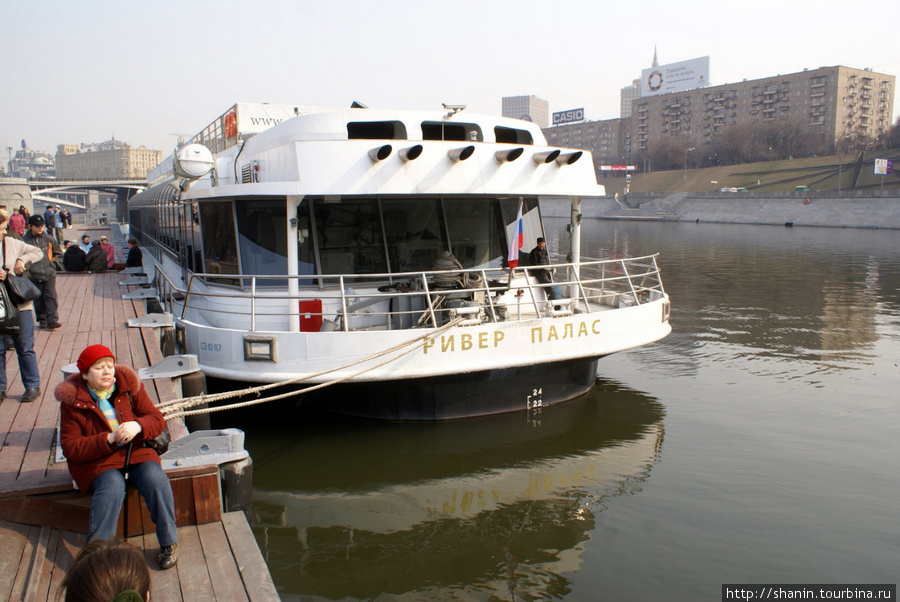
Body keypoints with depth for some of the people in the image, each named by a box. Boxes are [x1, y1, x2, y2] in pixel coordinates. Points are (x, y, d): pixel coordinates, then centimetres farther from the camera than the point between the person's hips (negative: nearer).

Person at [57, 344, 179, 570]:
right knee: (112, 486, -34)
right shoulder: (72, 401, -4)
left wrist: (137, 426, -20)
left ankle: (168, 543, -12)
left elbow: (157, 419, 3)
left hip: (136, 452, 2)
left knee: (156, 479, -26)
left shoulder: (128, 386, 3)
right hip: (96, 460, -2)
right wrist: (109, 439, -22)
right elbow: (70, 448, -8)